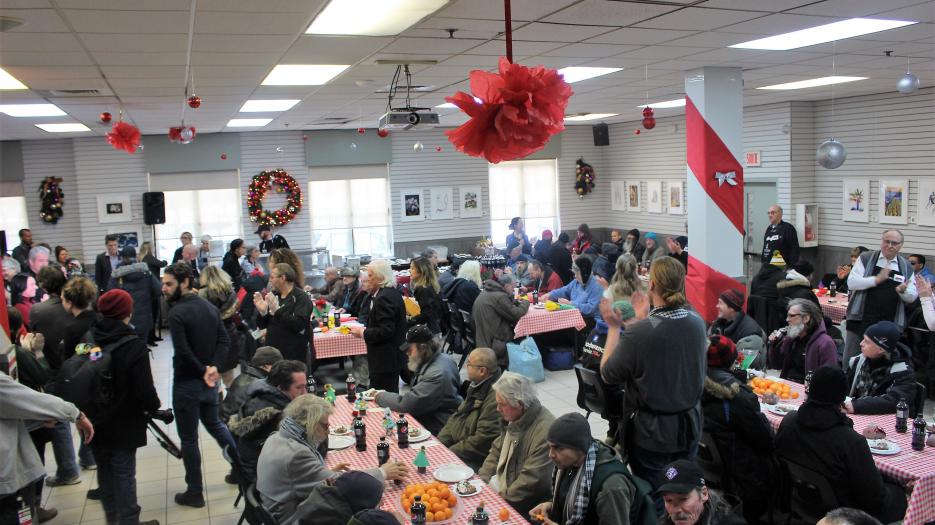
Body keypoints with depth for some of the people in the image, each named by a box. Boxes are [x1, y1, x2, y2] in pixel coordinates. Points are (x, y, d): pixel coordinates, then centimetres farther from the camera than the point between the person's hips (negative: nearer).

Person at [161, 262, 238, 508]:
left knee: (189, 439, 5)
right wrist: (212, 367, -9)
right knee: (214, 424, 26)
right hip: (209, 382, 7)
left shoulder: (177, 313, -18)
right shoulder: (209, 307, 4)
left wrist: (203, 370, -10)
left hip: (187, 383, -7)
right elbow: (225, 341, 2)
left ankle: (195, 492, 15)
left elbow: (183, 352, -23)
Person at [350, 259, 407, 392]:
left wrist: (363, 333, -12)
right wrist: (366, 329, 11)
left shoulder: (384, 297, -20)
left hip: (385, 360, -11)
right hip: (394, 356, 11)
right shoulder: (393, 292, 12)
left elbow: (385, 331, -23)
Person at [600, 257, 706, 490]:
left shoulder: (639, 332, -26)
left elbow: (608, 374, -12)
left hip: (651, 434, -5)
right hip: (689, 427, 5)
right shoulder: (697, 324, -7)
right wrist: (644, 320, 17)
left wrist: (613, 327, -4)